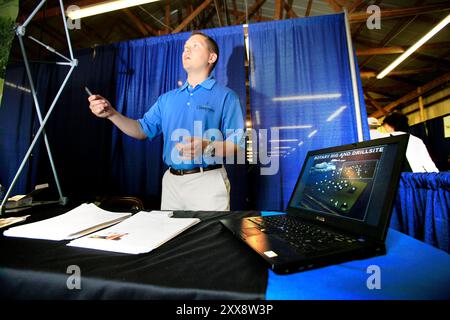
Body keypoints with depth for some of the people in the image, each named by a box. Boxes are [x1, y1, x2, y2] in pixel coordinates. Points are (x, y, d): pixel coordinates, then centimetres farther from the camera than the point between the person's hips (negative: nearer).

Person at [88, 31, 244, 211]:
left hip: (207, 181, -5)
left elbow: (238, 144, -10)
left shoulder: (225, 96, -3)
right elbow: (143, 130, 15)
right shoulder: (167, 98, 16)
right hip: (171, 181, 6)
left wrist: (207, 148, -27)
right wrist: (111, 113, 2)